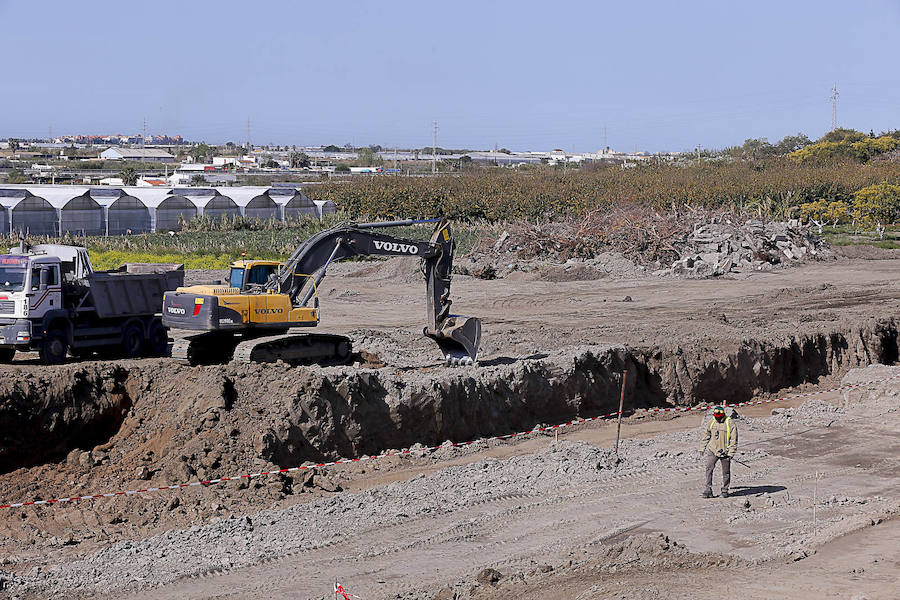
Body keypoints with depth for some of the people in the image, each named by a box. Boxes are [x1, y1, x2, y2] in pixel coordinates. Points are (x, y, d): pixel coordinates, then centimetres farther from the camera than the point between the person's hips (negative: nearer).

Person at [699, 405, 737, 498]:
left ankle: (725, 490, 21)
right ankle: (708, 490, -10)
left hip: (725, 452, -3)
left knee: (726, 472, 7)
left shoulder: (730, 423, -11)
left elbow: (733, 439, -10)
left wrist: (731, 453, -14)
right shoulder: (712, 423, 2)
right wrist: (702, 449, 15)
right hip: (712, 450, 3)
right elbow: (706, 436, 13)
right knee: (709, 468, -10)